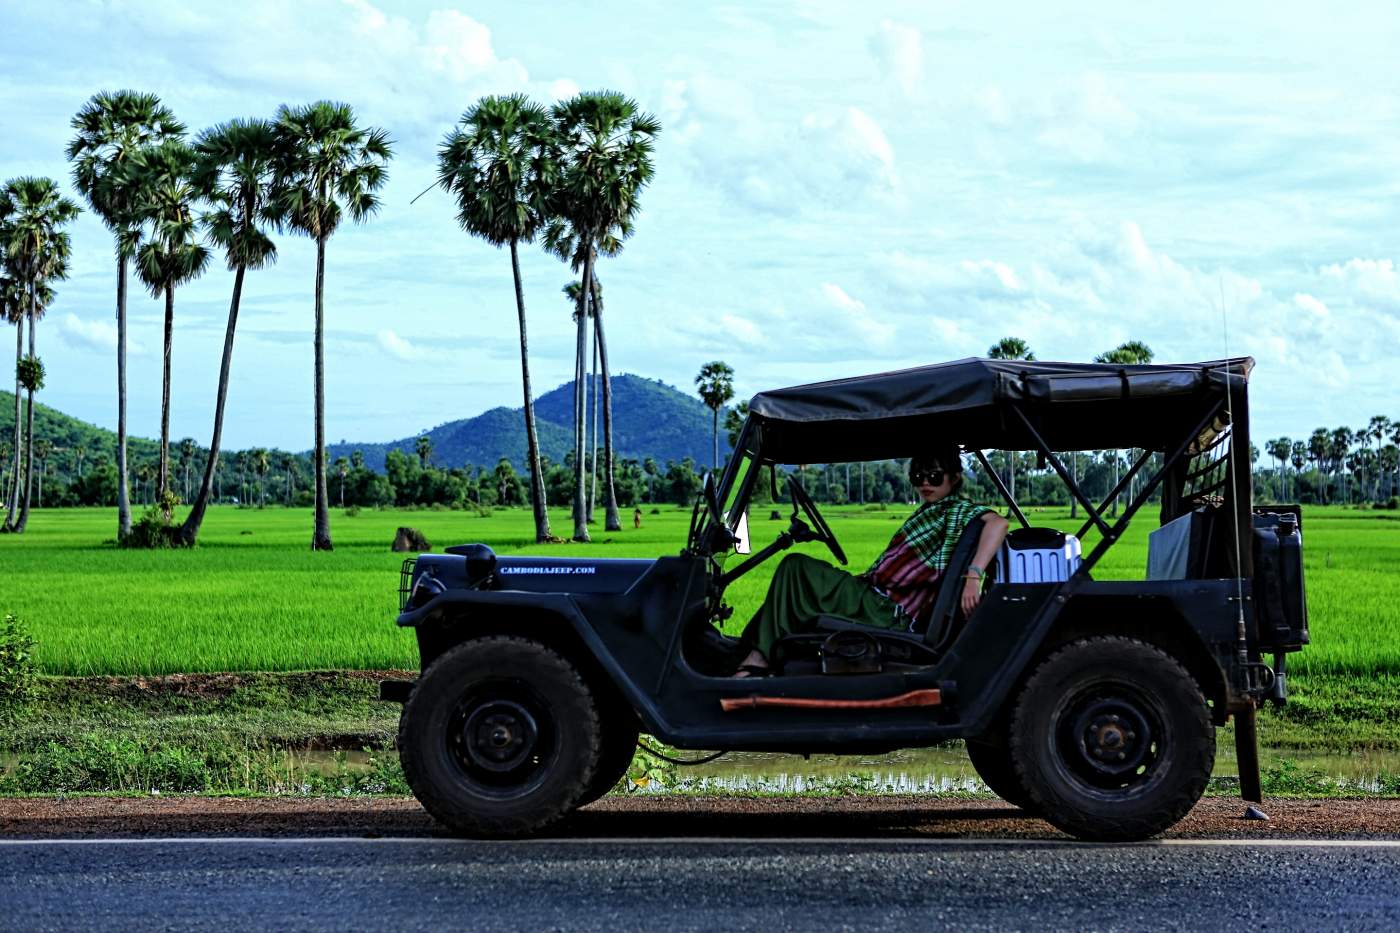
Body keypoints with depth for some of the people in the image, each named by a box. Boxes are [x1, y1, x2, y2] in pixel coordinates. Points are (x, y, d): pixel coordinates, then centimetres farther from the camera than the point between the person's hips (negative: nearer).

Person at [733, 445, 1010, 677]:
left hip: (881, 611, -11)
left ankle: (758, 658, -14)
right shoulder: (930, 511, 22)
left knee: (795, 568, -14)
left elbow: (998, 522, -26)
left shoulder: (957, 509, -7)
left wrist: (973, 576, -35)